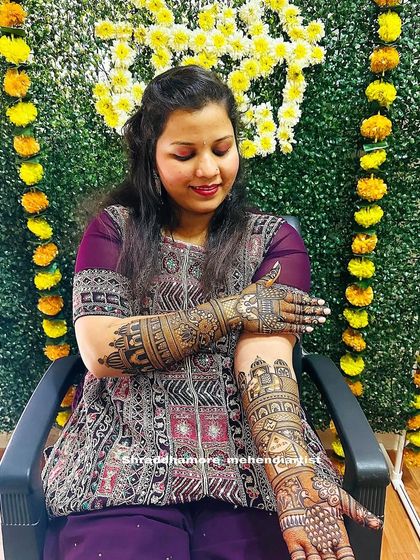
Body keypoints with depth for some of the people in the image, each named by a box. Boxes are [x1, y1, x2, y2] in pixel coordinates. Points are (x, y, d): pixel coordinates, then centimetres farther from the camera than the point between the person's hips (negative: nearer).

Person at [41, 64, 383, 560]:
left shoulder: (274, 239, 4)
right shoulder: (114, 228, 5)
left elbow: (265, 363, -10)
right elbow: (101, 351, -8)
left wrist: (293, 477, -28)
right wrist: (233, 311, -9)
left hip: (248, 463, 1)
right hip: (126, 457, 0)